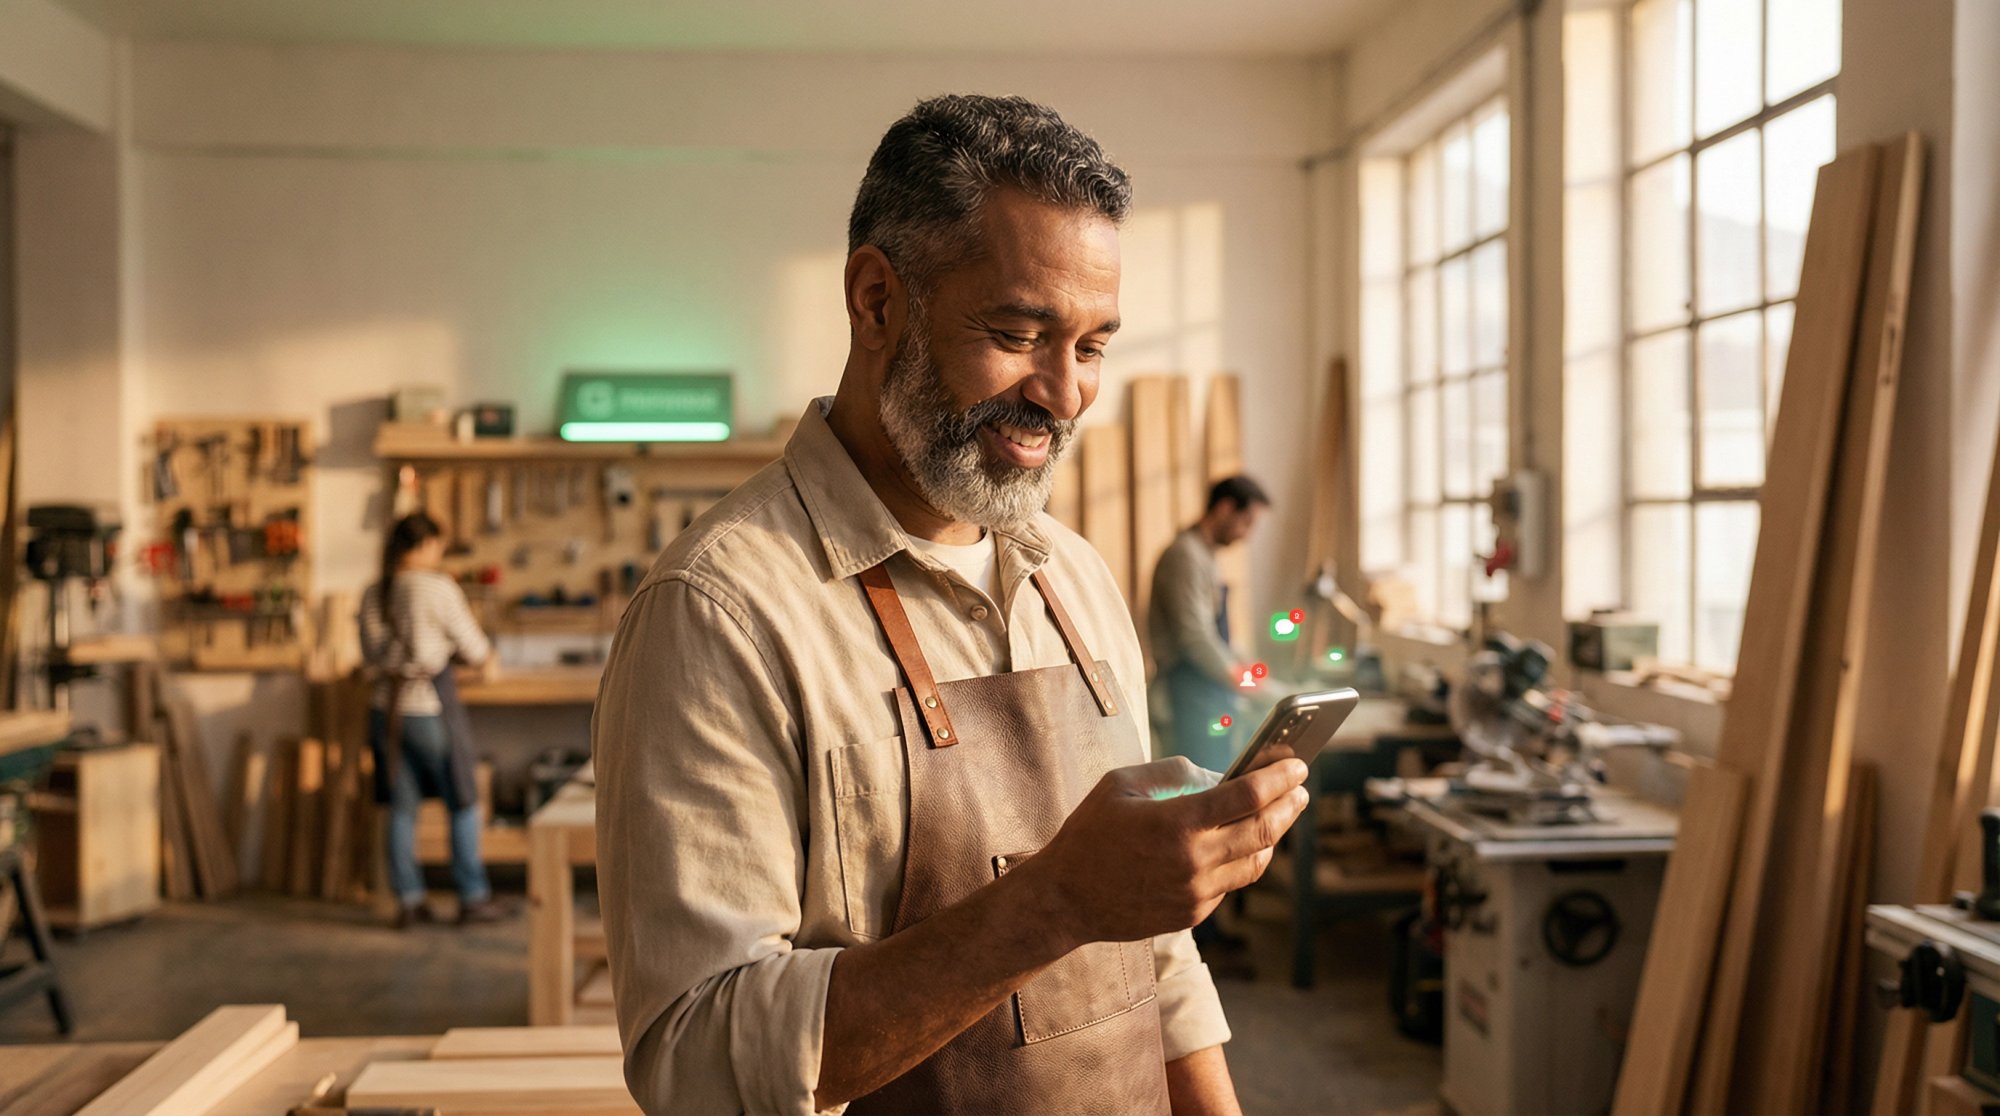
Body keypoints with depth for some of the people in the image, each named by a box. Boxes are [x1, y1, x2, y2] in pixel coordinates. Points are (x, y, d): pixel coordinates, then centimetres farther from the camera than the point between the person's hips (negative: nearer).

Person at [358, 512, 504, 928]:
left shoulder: (373, 594, 5)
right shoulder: (438, 588, -12)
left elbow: (371, 654, 15)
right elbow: (476, 651, -6)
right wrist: (484, 651, 16)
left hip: (386, 707, 6)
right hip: (430, 706, -5)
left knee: (402, 807, 11)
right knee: (463, 803, 7)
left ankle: (409, 899, 14)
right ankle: (473, 897, 12)